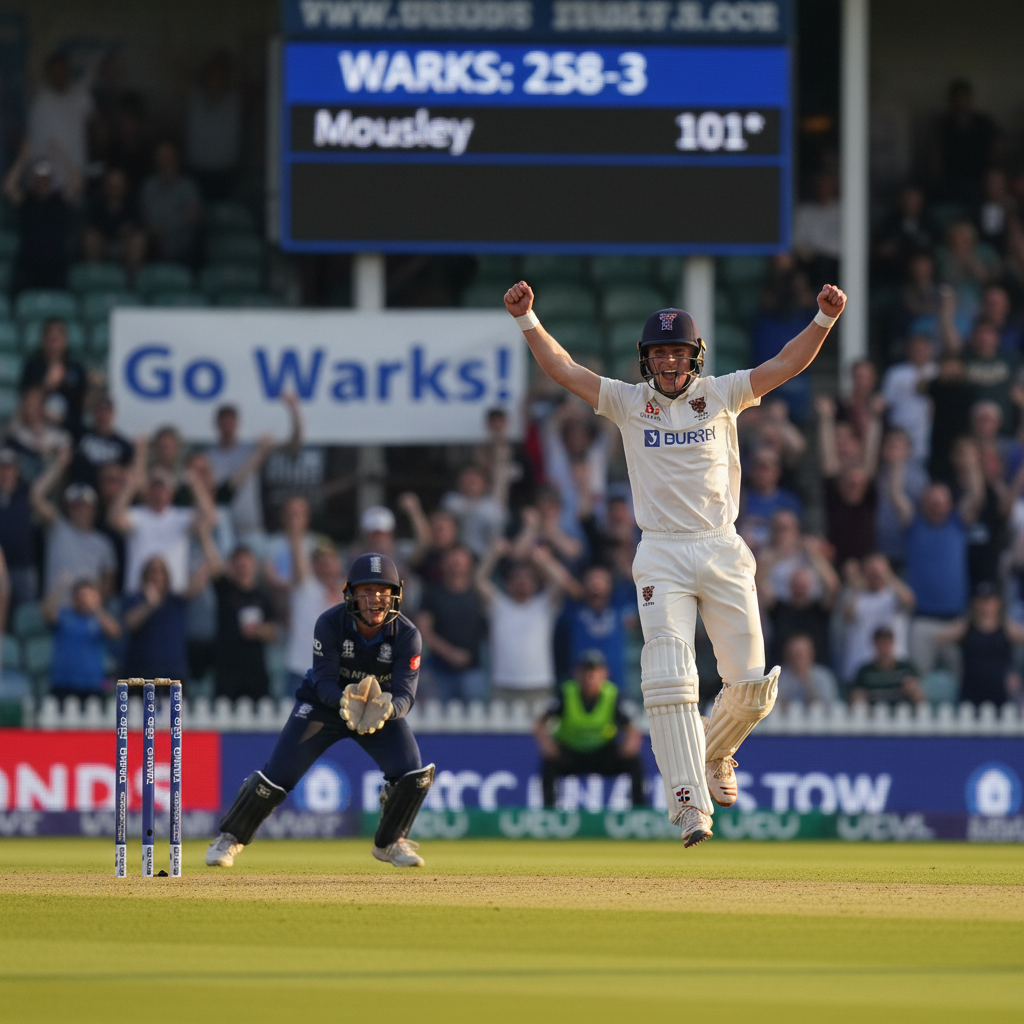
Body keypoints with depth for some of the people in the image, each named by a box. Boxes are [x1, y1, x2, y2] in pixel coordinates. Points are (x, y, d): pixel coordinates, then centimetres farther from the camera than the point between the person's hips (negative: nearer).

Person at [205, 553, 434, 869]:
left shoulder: (407, 635, -22)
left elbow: (406, 694, -27)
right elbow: (324, 682, -27)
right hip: (325, 702, -2)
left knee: (414, 774, -17)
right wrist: (346, 701, -50)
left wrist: (386, 709, -51)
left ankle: (390, 843, 10)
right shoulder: (330, 624, -26)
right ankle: (230, 838, 11)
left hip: (382, 705, 2)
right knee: (278, 774, -10)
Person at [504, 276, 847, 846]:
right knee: (669, 680, -17)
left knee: (752, 686, 1)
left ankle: (716, 752, 34)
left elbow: (786, 366, -4)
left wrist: (824, 320, -19)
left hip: (723, 553, 1)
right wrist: (527, 319, -16)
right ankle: (690, 803, -19)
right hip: (662, 558, -1)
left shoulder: (721, 395, 5)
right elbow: (564, 369, -3)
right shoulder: (629, 402, 5)